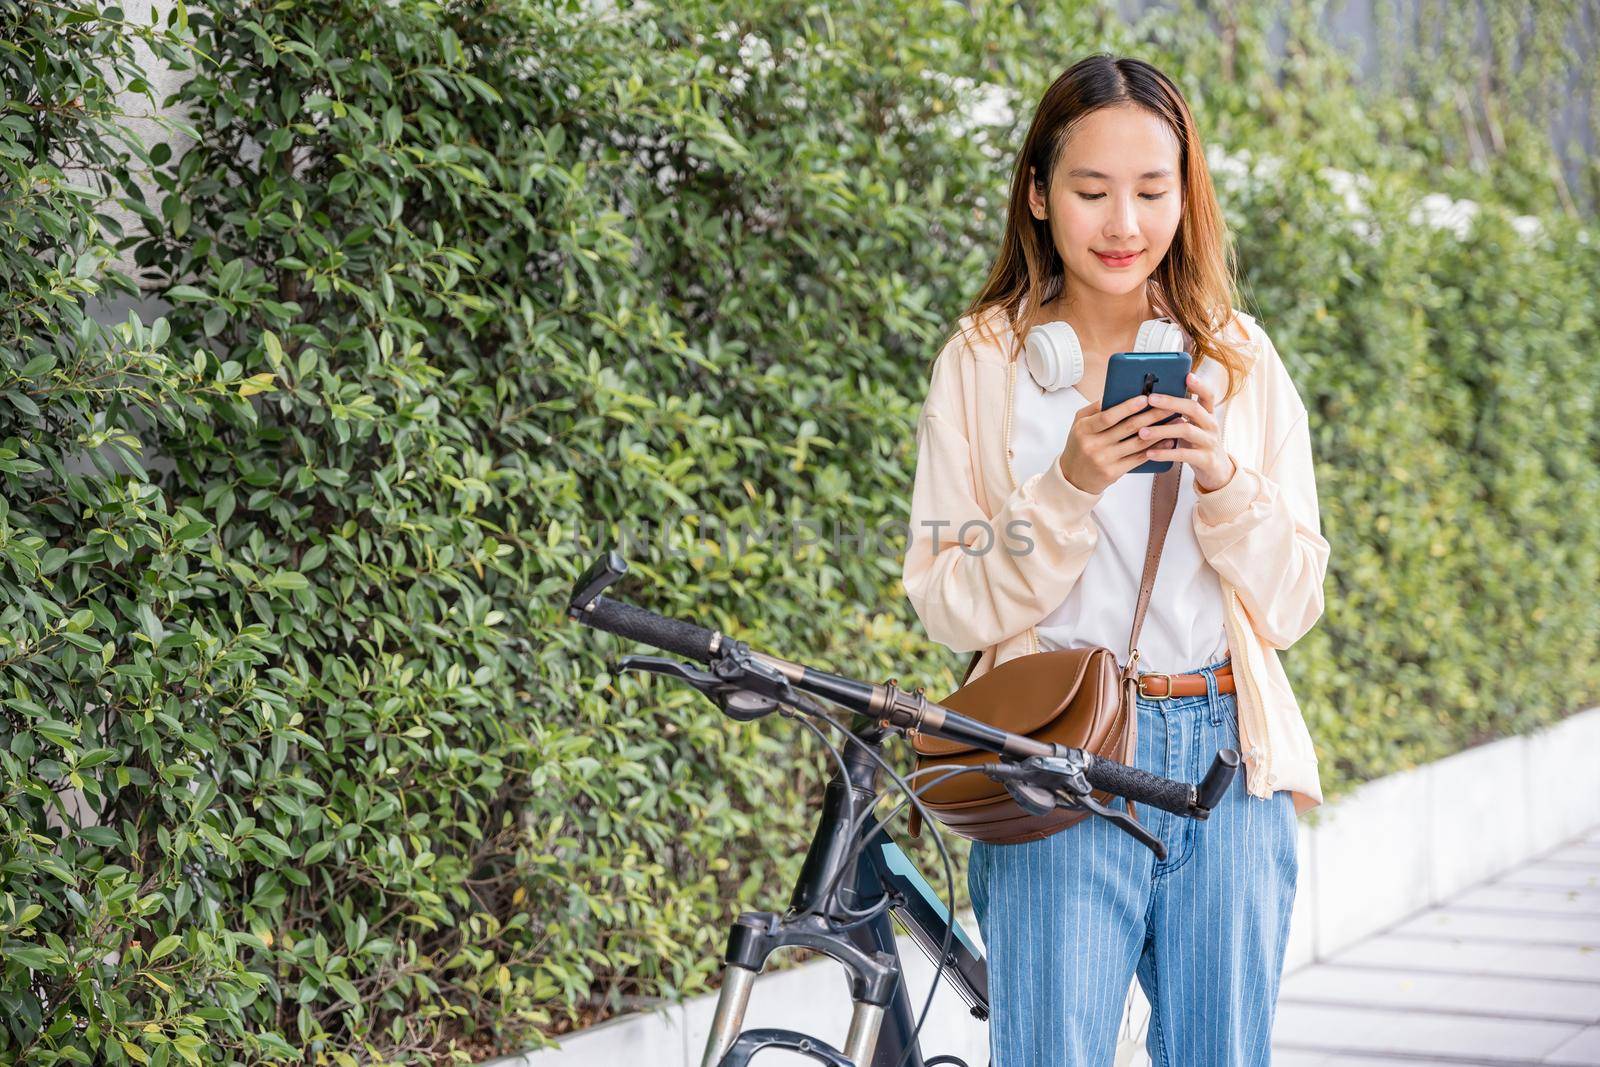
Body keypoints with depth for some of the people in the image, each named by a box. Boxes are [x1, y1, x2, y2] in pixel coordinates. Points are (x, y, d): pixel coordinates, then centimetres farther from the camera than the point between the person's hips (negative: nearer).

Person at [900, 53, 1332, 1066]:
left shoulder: (1240, 360, 8)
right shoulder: (986, 362, 3)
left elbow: (1292, 603, 5)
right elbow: (953, 606, -3)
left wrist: (1220, 476, -12)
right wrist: (1070, 486, -17)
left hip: (1229, 759, 2)